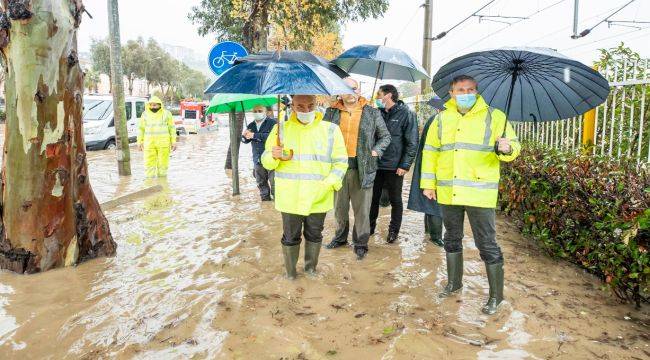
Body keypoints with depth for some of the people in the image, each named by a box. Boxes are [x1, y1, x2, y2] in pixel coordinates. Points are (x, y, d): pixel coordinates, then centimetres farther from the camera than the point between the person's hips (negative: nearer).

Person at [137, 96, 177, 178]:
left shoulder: (166, 113, -2)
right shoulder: (145, 114, 3)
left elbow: (172, 128, 1)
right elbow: (141, 128, 9)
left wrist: (173, 142, -3)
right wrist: (140, 142, 5)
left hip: (163, 143, -1)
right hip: (149, 144, 1)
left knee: (163, 163, 3)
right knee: (149, 165, -2)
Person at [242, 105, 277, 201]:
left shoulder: (272, 123, -5)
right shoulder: (251, 125, 15)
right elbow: (245, 140, 14)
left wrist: (254, 135, -20)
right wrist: (244, 136, -11)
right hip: (257, 160, 6)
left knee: (273, 181, -9)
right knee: (261, 182, 14)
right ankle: (265, 199, 27)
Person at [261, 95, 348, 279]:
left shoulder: (331, 130, 1)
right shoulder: (281, 129, 3)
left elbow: (341, 162, 1)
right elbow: (266, 161, 7)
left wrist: (328, 185, -14)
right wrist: (274, 156, -17)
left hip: (318, 199, 0)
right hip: (289, 198, 0)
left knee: (314, 235, 16)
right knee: (290, 237, 9)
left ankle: (311, 267, 38)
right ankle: (290, 271, 30)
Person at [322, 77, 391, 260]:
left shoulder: (372, 113, 4)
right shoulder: (332, 113, 7)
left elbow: (385, 136, 11)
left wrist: (375, 151, -2)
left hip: (362, 168, -2)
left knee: (362, 208, 3)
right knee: (339, 207, 13)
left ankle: (361, 243, 17)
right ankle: (340, 237, 32)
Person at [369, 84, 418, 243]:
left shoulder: (406, 114, -7)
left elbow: (412, 143, -9)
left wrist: (405, 165, -13)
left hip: (394, 167, -4)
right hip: (376, 164, 4)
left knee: (395, 200, 9)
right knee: (373, 198, 12)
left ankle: (394, 230, 23)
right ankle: (370, 226, 27)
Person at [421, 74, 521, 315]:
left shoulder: (494, 117, -1)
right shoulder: (442, 119, 8)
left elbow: (514, 146, 2)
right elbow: (430, 152, 13)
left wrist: (506, 148, -23)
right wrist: (428, 183, 9)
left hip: (480, 193, -4)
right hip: (448, 192, 4)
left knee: (487, 245, 0)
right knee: (452, 239, 17)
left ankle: (496, 295, 15)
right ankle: (454, 282, 36)